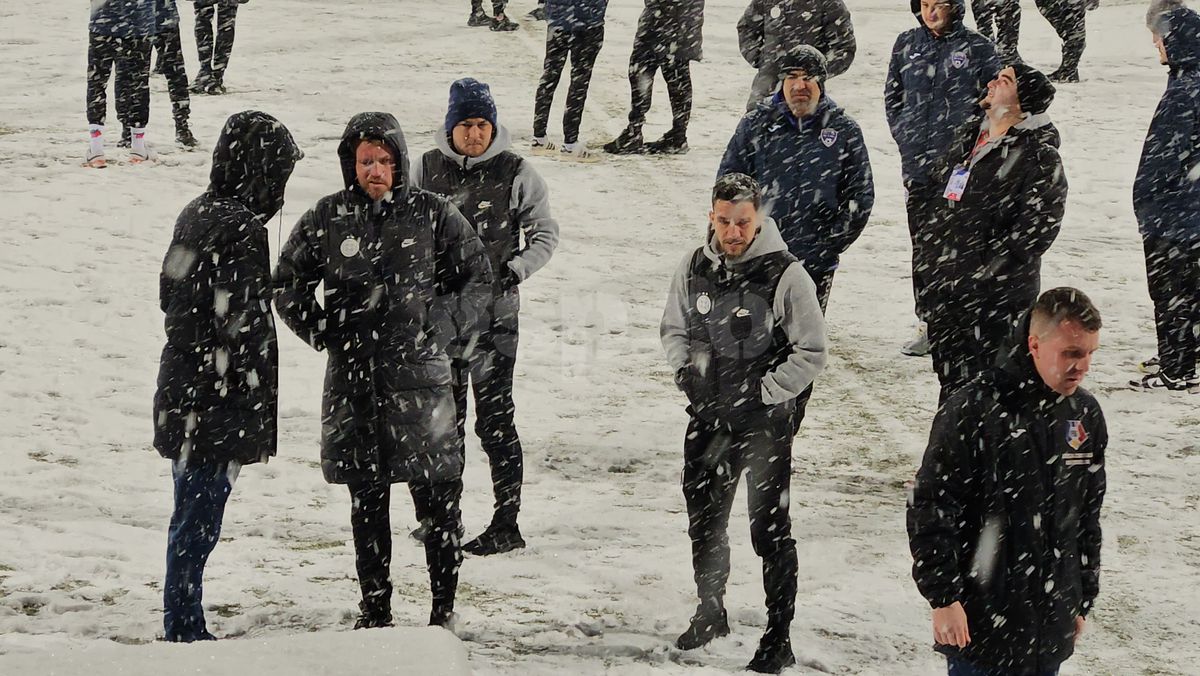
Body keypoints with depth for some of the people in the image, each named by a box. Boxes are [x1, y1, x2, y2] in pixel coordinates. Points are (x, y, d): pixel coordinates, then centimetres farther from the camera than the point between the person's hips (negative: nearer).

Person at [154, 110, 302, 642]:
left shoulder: (196, 215, 9)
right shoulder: (242, 230, -20)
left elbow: (168, 294, 18)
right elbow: (245, 326, -21)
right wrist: (264, 411, -15)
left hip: (181, 396, 10)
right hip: (218, 405, -10)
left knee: (192, 518, 17)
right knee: (198, 523, -2)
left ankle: (183, 627, 26)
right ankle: (184, 631, 3)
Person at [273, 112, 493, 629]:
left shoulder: (433, 214, 1)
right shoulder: (327, 219, 4)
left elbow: (478, 279, 10)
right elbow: (288, 285, 16)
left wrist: (442, 326, -3)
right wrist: (323, 332, 2)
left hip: (420, 374, -1)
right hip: (352, 379, 2)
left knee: (439, 499, -3)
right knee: (367, 503, 9)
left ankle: (444, 610, 8)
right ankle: (374, 611, 18)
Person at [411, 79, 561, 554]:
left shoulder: (515, 173, -4)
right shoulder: (427, 169, 5)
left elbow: (545, 233, 3)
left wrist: (517, 269, -13)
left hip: (494, 310, -4)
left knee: (494, 418, -8)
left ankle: (507, 524, -3)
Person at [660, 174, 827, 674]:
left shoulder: (786, 275, -15)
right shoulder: (693, 269, 0)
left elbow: (811, 354, -10)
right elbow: (674, 328, 16)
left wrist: (760, 394, -15)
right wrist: (685, 370, -1)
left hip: (765, 422, -5)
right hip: (707, 415, 5)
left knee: (770, 530, -3)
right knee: (704, 520, 19)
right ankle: (710, 612, 40)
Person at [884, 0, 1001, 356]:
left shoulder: (978, 48, -2)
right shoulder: (906, 45, 9)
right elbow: (892, 96, 17)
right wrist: (905, 136, 6)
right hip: (918, 164, 4)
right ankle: (928, 324, 15)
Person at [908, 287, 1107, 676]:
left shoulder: (1086, 414, 5)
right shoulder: (973, 412, -15)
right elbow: (929, 509, -12)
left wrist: (1083, 599, 18)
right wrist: (943, 597, -13)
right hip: (982, 618, -6)